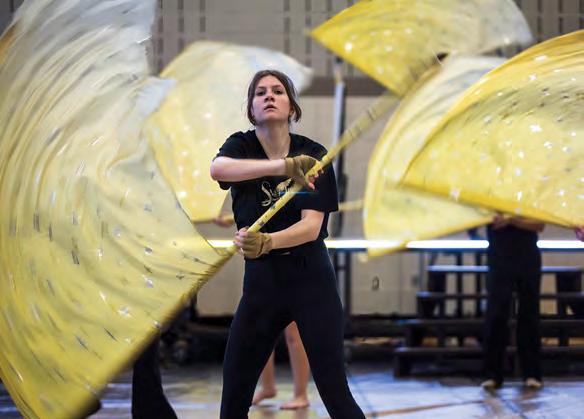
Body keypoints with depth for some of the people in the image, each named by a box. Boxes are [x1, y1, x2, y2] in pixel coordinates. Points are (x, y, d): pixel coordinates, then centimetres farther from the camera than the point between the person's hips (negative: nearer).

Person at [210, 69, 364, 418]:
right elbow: (217, 169, -27)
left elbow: (312, 226, -15)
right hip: (260, 281, 2)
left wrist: (266, 242, -35)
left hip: (311, 280, -2)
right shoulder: (242, 146, -2)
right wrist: (283, 166, -42)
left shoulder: (314, 154, -4)